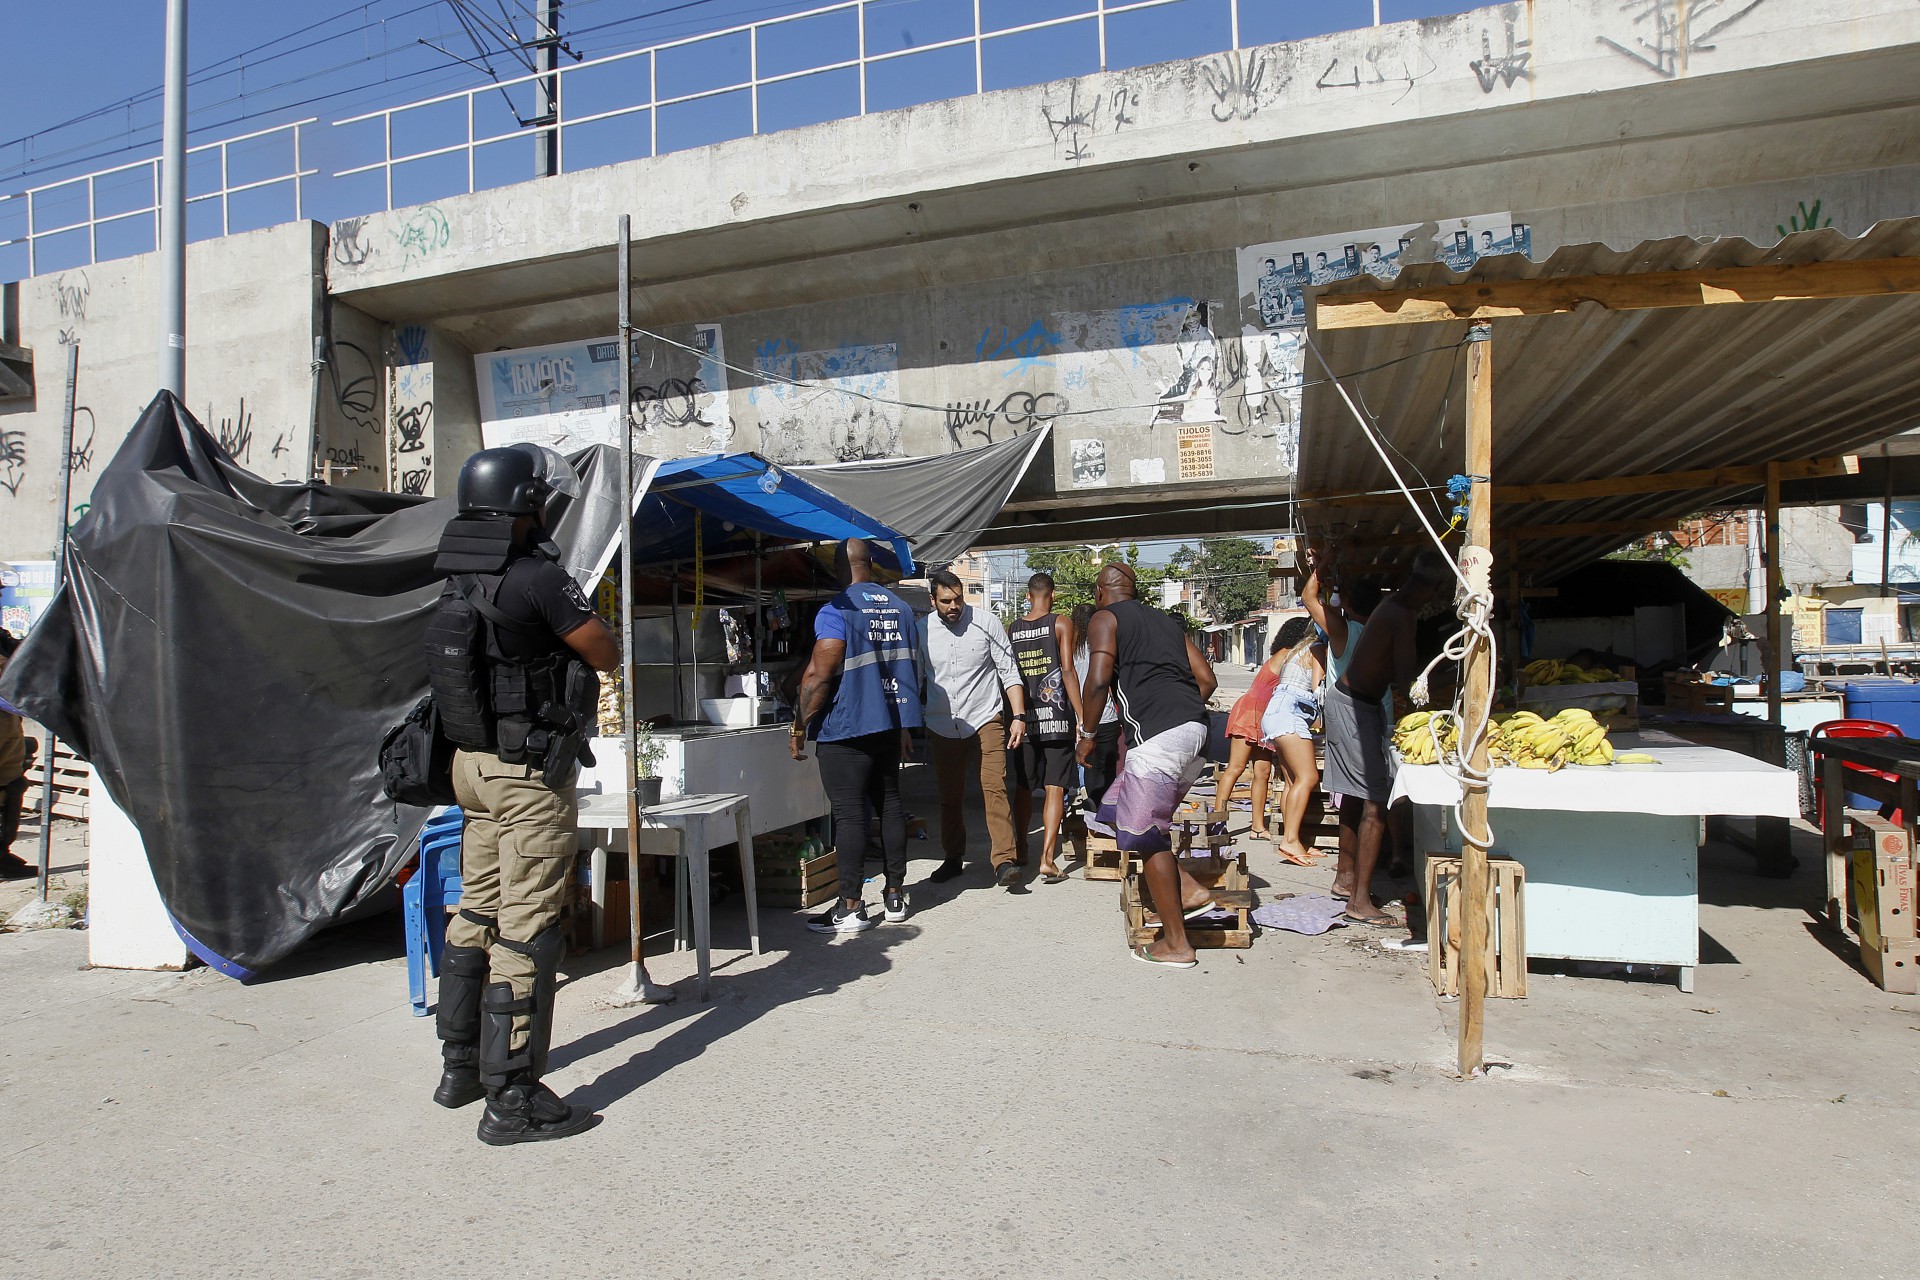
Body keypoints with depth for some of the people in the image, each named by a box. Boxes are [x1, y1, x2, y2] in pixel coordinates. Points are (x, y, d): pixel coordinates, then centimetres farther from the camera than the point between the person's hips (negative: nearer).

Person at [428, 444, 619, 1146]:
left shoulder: (459, 582, 7)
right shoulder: (539, 579, -18)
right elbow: (607, 655, -11)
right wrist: (577, 616, 5)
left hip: (474, 764, 9)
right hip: (531, 774, -9)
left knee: (477, 912, 19)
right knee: (527, 929, -3)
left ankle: (460, 1066, 32)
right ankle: (512, 1099, 4)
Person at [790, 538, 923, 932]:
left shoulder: (836, 611, -12)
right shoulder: (901, 608, 10)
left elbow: (819, 676, -18)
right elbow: (912, 669, 16)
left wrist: (799, 727, -8)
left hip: (846, 728, -7)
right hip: (890, 723, 7)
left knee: (849, 814, -3)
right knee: (889, 804, 13)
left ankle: (851, 907, 1)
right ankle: (895, 896, 20)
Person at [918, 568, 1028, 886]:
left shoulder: (986, 623, -6)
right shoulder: (922, 631, 0)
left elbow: (1009, 672, -3)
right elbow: (915, 681, 11)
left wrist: (1019, 716, -10)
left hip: (985, 720, -3)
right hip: (942, 726, 3)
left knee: (994, 787, -14)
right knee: (949, 797, 12)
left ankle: (1005, 858, -13)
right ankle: (953, 858, 26)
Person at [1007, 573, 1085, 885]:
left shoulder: (1011, 630, 8)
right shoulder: (1061, 623, -3)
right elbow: (1068, 671, -10)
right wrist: (1081, 716, -10)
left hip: (1023, 717, 3)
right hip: (1056, 718, -3)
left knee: (1023, 788, 15)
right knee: (1055, 789, 0)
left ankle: (1021, 850, 26)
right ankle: (1047, 859, -5)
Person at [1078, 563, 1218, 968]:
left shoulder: (1104, 619, 6)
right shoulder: (1166, 622, 26)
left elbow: (1098, 679, -9)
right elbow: (1207, 679, 19)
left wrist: (1087, 733, 3)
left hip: (1157, 736, -8)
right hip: (1195, 730, 8)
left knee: (1143, 833, 2)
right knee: (1117, 813, 20)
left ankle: (1176, 944, 7)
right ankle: (1185, 888, 15)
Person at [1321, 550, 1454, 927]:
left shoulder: (1393, 606, 8)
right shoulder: (1402, 616, -22)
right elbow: (1405, 678, -23)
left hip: (1347, 701, 11)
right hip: (1355, 708, -11)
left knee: (1356, 794, 20)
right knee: (1376, 800, -9)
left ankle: (1346, 877, 34)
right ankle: (1360, 902, -8)